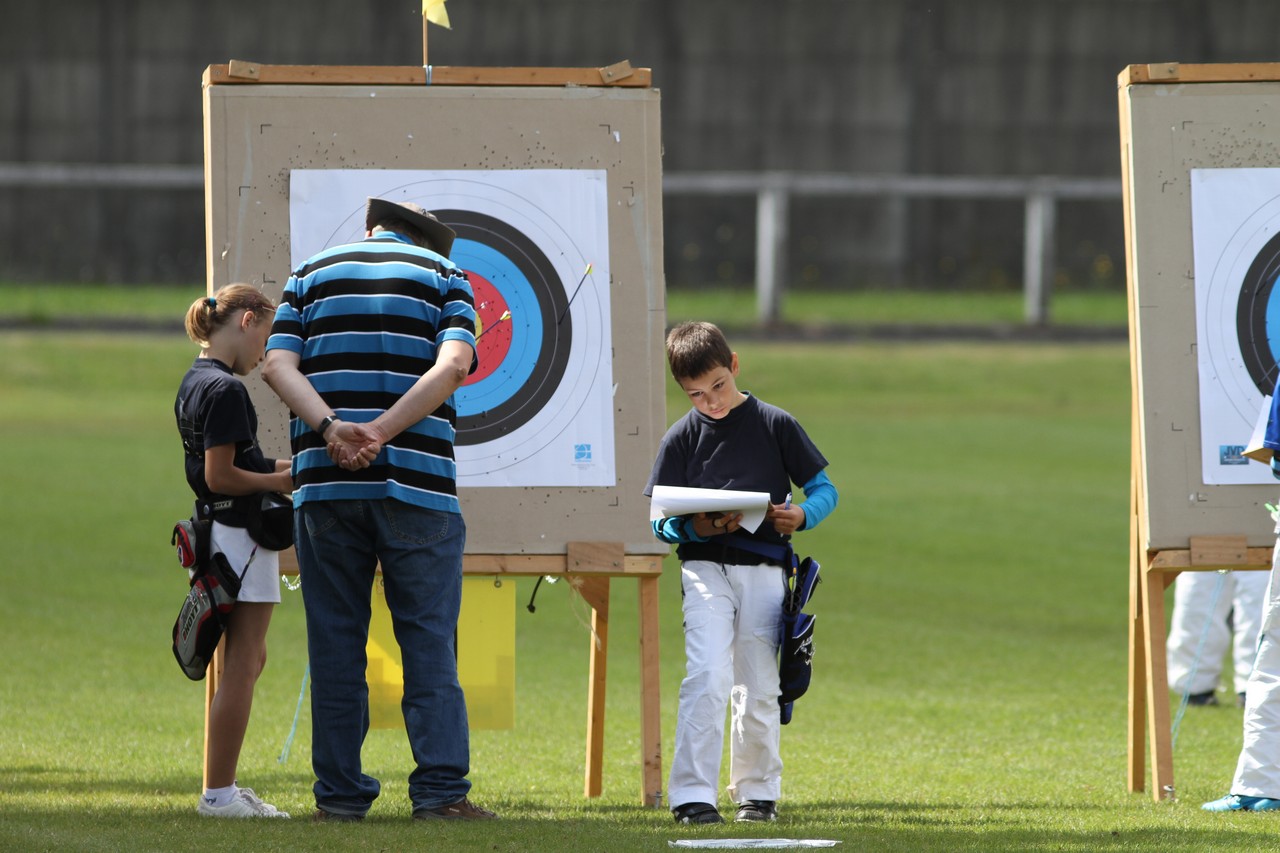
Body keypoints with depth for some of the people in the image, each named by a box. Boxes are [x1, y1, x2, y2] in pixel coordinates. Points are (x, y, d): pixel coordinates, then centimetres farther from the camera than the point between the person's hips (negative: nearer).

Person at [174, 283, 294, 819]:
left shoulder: (194, 383, 13)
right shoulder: (225, 390, -17)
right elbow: (220, 477, -20)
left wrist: (278, 467, 12)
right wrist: (283, 481, -11)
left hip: (218, 534, 10)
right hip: (240, 534, -10)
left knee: (249, 660, 17)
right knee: (241, 664, -5)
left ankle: (221, 787, 20)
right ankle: (220, 793, -3)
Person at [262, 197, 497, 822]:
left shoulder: (312, 274, 16)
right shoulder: (444, 276, 10)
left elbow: (277, 365, -1)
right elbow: (452, 364, -9)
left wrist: (330, 429, -13)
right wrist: (383, 432, -15)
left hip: (323, 483, 2)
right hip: (417, 483, -2)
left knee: (335, 642, 6)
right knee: (429, 641, 1)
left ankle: (340, 794, 5)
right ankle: (441, 790, -7)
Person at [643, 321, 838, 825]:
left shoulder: (775, 425, 1)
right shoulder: (681, 438, 2)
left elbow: (823, 489, 5)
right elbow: (661, 522, 3)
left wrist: (801, 515, -16)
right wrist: (700, 526, -17)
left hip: (764, 571, 1)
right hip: (705, 569, -1)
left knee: (758, 689, 6)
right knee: (708, 677, -16)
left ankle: (757, 792, 23)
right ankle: (692, 795, -15)